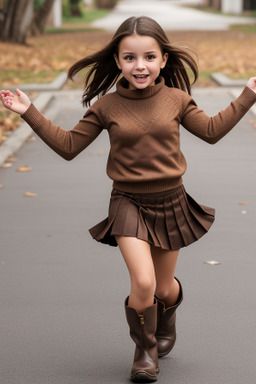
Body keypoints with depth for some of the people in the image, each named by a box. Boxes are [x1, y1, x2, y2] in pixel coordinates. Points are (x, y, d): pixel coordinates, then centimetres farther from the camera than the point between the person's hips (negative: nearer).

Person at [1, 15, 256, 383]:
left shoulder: (176, 99, -3)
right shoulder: (106, 106, -7)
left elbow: (212, 130, 11)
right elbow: (68, 146, 0)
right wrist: (31, 113, -8)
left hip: (170, 203, 2)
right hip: (129, 204, -2)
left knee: (164, 288, 13)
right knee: (143, 283, -20)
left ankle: (166, 315, 52)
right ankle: (144, 350, 7)